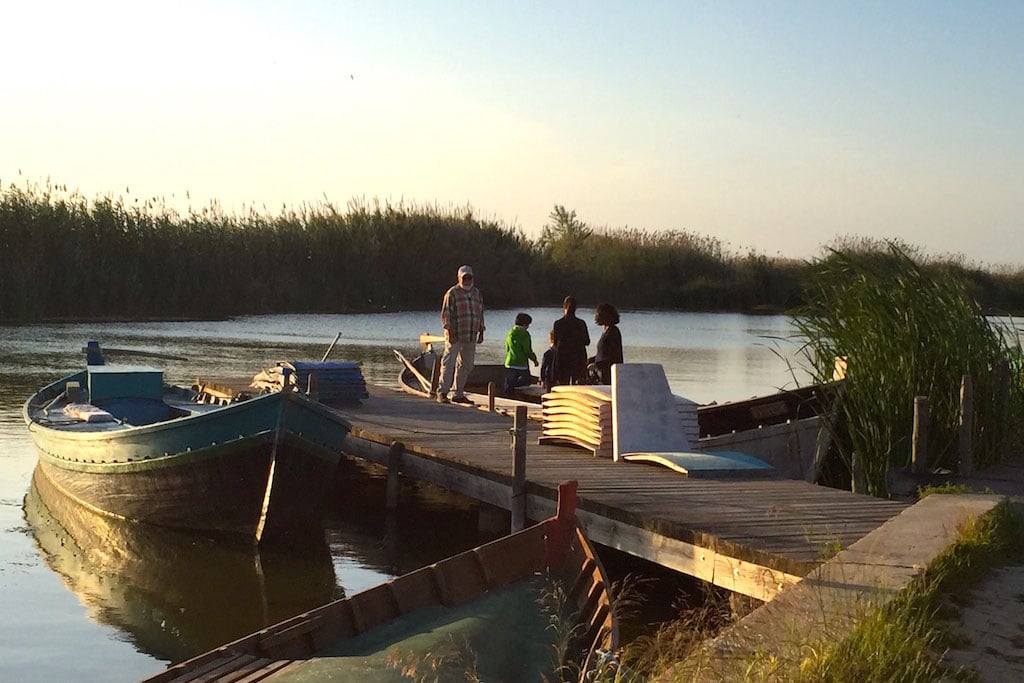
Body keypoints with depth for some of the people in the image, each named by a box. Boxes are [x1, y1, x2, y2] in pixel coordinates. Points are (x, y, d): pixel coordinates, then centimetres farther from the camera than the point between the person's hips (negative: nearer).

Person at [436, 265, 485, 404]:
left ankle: (459, 394, 15)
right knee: (449, 363, -9)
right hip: (455, 336, -6)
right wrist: (449, 331, -16)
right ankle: (442, 393, -8)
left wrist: (481, 332, 15)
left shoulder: (477, 293, 16)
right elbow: (445, 314, -8)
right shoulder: (452, 293, -3)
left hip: (471, 337, 6)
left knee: (466, 365, 8)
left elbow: (480, 313, 21)